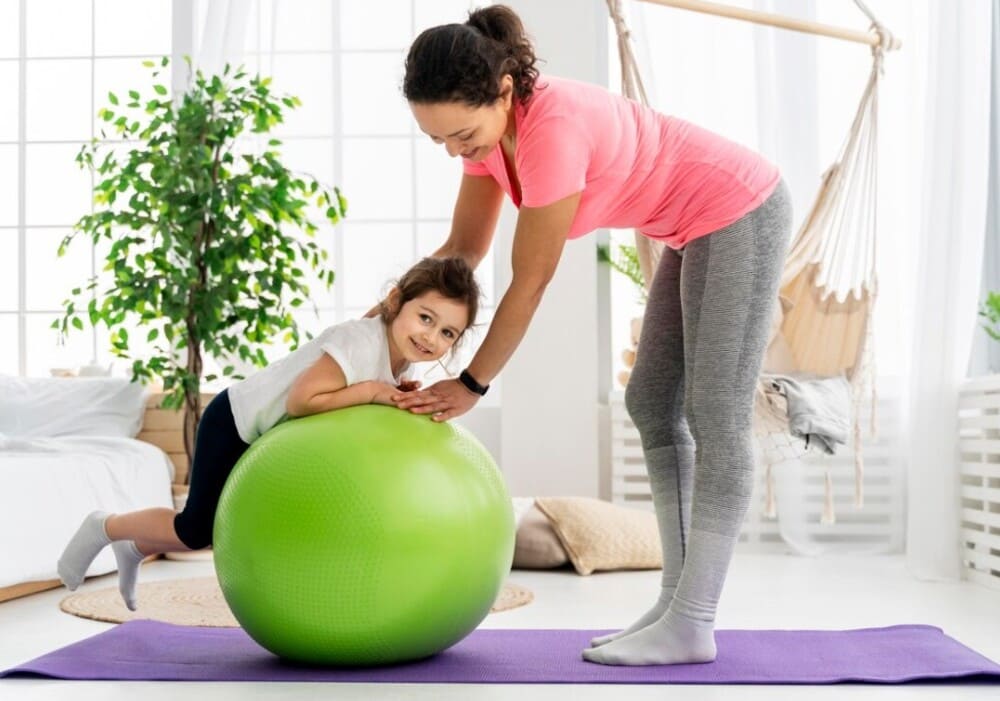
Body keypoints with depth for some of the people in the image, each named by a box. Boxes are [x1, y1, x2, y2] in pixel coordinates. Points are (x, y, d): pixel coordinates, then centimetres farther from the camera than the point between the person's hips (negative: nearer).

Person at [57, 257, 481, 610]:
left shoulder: (406, 352, -9)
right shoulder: (360, 341, -35)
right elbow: (300, 401, -39)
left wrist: (396, 400, -20)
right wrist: (373, 390, -38)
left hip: (270, 443, 9)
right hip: (235, 423, -9)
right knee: (198, 529, -7)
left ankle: (135, 549, 41)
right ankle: (105, 527, 20)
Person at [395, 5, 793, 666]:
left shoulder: (553, 130, -32)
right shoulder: (491, 119, -6)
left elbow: (530, 283, -23)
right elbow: (465, 247, 5)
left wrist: (471, 385, -12)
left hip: (740, 212, -9)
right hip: (703, 222, 9)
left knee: (717, 417, -8)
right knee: (653, 404, 7)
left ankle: (691, 625, -3)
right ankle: (679, 602, 11)